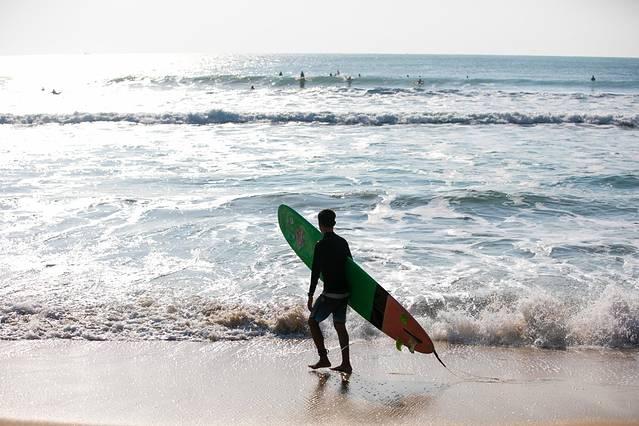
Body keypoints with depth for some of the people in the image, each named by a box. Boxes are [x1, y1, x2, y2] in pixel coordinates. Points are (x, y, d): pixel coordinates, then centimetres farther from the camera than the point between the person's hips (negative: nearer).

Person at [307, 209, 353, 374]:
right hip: (344, 292, 7)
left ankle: (323, 358, 6)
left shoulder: (321, 245, -14)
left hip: (330, 294, -7)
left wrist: (310, 295, -9)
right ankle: (346, 364, 15)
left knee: (313, 321, 9)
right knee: (340, 325, 15)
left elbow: (316, 272, -14)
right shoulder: (343, 242, 7)